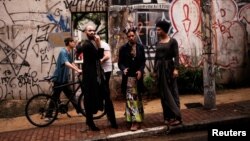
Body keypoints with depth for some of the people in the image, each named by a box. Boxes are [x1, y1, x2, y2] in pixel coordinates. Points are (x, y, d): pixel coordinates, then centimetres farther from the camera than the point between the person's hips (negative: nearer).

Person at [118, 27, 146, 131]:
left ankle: (137, 119, 19)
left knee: (138, 98, 10)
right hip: (128, 77, -2)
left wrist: (140, 70, -11)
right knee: (130, 98, -6)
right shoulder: (123, 48, -1)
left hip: (138, 76, 2)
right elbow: (120, 62, 0)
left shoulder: (140, 47, 4)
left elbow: (143, 61, 6)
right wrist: (123, 69, -20)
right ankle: (135, 121, -4)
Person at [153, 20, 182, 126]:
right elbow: (156, 57, 14)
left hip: (169, 67, -6)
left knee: (172, 91, -3)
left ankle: (176, 116, -1)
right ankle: (168, 116, 13)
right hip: (160, 68, 6)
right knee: (163, 92, 7)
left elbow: (176, 56, -11)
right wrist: (155, 70, 12)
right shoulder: (158, 43, 11)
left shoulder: (172, 41, -5)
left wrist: (176, 69, -20)